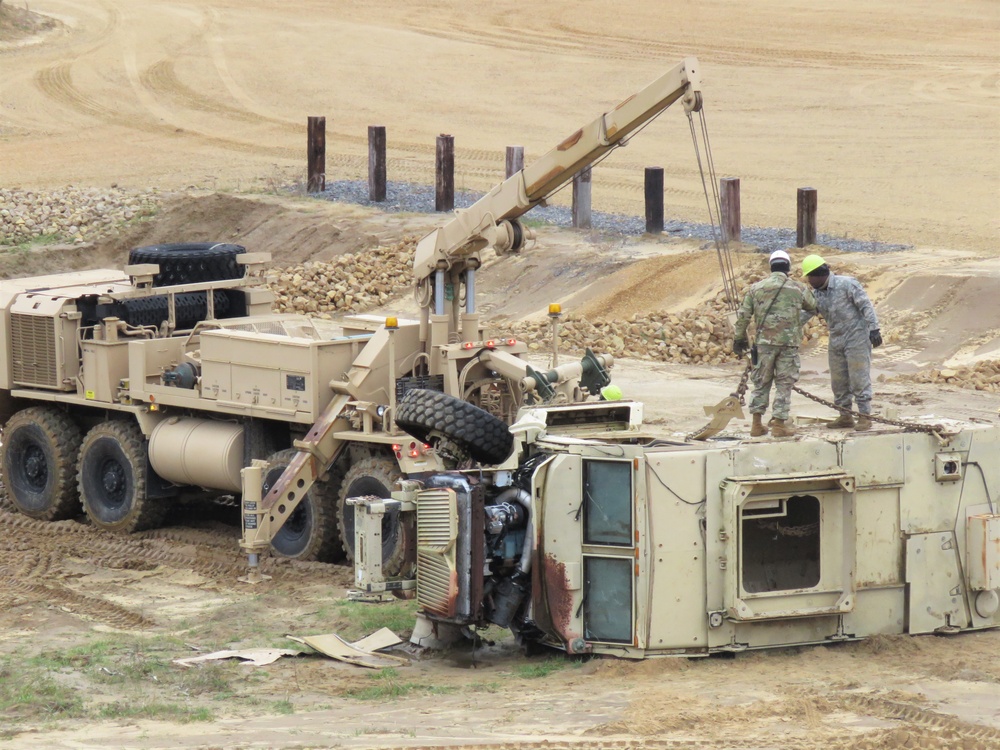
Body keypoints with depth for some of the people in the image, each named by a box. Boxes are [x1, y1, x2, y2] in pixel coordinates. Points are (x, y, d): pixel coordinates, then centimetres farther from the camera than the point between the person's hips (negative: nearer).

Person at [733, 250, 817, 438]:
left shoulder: (757, 288, 5)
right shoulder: (798, 289, 2)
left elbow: (743, 315, 5)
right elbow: (813, 307, 17)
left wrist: (739, 338, 13)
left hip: (765, 341, 2)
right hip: (789, 343, -2)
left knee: (761, 381, 11)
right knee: (784, 383, 4)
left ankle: (757, 424, 12)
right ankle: (779, 424, 1)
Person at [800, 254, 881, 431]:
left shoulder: (847, 284, -12)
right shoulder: (817, 295, 8)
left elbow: (866, 306, -14)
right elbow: (803, 314, 10)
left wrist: (874, 329, -21)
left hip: (857, 338, -7)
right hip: (836, 342, 7)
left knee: (859, 379, -8)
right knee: (838, 381, 9)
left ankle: (865, 417, -5)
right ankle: (845, 416, 19)